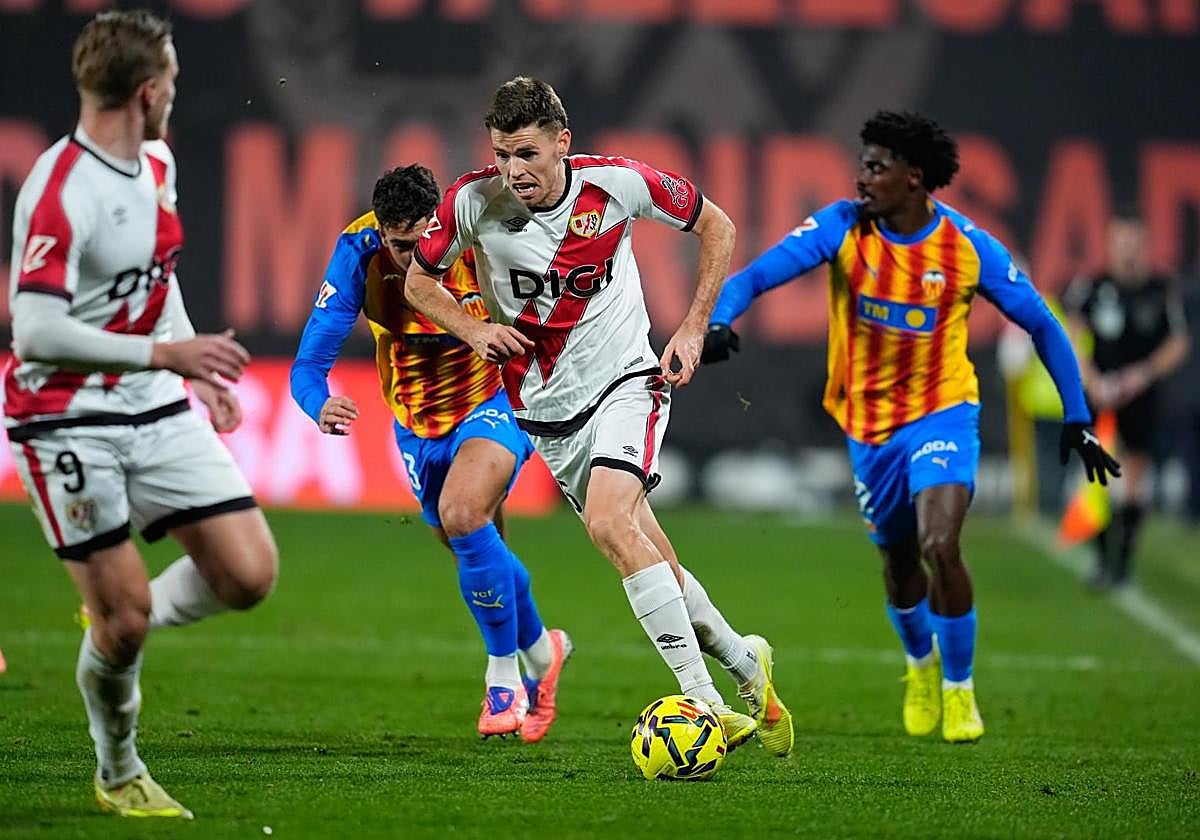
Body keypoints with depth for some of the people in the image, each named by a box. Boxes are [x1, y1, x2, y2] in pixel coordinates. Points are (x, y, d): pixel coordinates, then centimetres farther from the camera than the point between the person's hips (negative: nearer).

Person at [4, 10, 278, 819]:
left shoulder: (157, 164, 7)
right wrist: (164, 354, -27)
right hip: (69, 424, -7)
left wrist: (198, 371, 20)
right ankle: (118, 774, 19)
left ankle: (120, 625, 23)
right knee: (125, 614, -5)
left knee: (248, 575, -4)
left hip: (157, 413, 7)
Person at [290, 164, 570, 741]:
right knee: (478, 552, 16)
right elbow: (309, 364, -24)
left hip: (495, 404, -3)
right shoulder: (359, 252, -22)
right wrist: (320, 406, -44)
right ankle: (540, 651, 46)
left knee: (463, 516, -29)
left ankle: (505, 671, -9)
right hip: (418, 425, 3)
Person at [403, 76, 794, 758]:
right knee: (648, 556, 5)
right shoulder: (474, 201, -12)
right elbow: (420, 281, 5)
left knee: (609, 522, -26)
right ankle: (745, 664, 28)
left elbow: (718, 228, 2)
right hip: (545, 406, 3)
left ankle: (704, 704, -26)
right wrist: (474, 329, -13)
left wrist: (693, 330, -3)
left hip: (625, 380, -3)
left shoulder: (619, 184, -15)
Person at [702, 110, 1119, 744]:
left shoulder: (968, 247, -14)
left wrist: (1076, 419, -5)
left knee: (940, 544, -23)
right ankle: (921, 667, 46)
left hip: (942, 412, -3)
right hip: (867, 421, 3)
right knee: (899, 564, 15)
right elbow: (757, 275, -21)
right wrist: (719, 320, -43)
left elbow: (1043, 326, -3)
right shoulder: (842, 227, -13)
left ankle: (959, 691, -3)